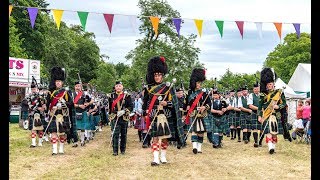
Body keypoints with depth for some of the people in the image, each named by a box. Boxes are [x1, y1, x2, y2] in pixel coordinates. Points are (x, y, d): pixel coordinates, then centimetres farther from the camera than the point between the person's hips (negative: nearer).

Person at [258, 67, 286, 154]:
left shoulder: (279, 92, 6)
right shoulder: (263, 94, 5)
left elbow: (284, 103, 5)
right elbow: (260, 106, 6)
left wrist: (278, 106, -14)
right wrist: (259, 116, -1)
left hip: (276, 115, 1)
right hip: (266, 115, -1)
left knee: (275, 132, 6)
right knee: (268, 132, -13)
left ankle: (273, 147, 17)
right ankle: (270, 147, -21)